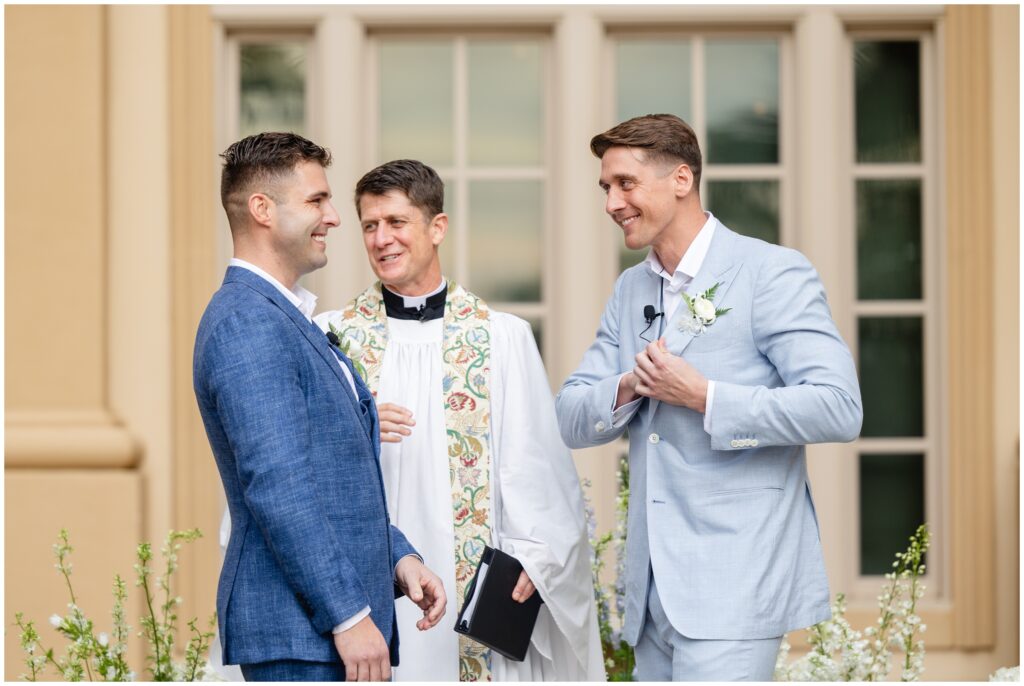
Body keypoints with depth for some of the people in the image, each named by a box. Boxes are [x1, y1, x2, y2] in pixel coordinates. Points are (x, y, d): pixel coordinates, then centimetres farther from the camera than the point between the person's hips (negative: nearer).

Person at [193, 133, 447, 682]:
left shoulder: (285, 319, 18)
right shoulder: (247, 323, -15)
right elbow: (277, 486, -22)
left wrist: (398, 557, 11)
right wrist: (349, 614, -21)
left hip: (335, 618, 10)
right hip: (301, 635, -10)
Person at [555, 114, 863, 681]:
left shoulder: (771, 273, -6)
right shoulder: (630, 290, 16)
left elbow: (838, 409, -16)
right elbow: (570, 421, 13)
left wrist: (702, 396, -17)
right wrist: (628, 388, -8)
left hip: (734, 586, -7)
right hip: (654, 589, 7)